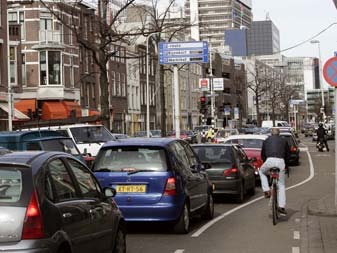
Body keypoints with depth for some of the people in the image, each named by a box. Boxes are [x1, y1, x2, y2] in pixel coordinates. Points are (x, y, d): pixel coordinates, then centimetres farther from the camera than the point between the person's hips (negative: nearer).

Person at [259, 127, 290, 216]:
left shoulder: (267, 140, 22)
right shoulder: (284, 141, 22)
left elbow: (262, 154, 27)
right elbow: (288, 154, 27)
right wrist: (286, 165, 38)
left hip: (270, 160, -1)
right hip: (281, 161, 1)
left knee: (261, 172, 32)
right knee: (281, 185, 11)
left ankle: (266, 190, 15)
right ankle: (281, 207, 3)